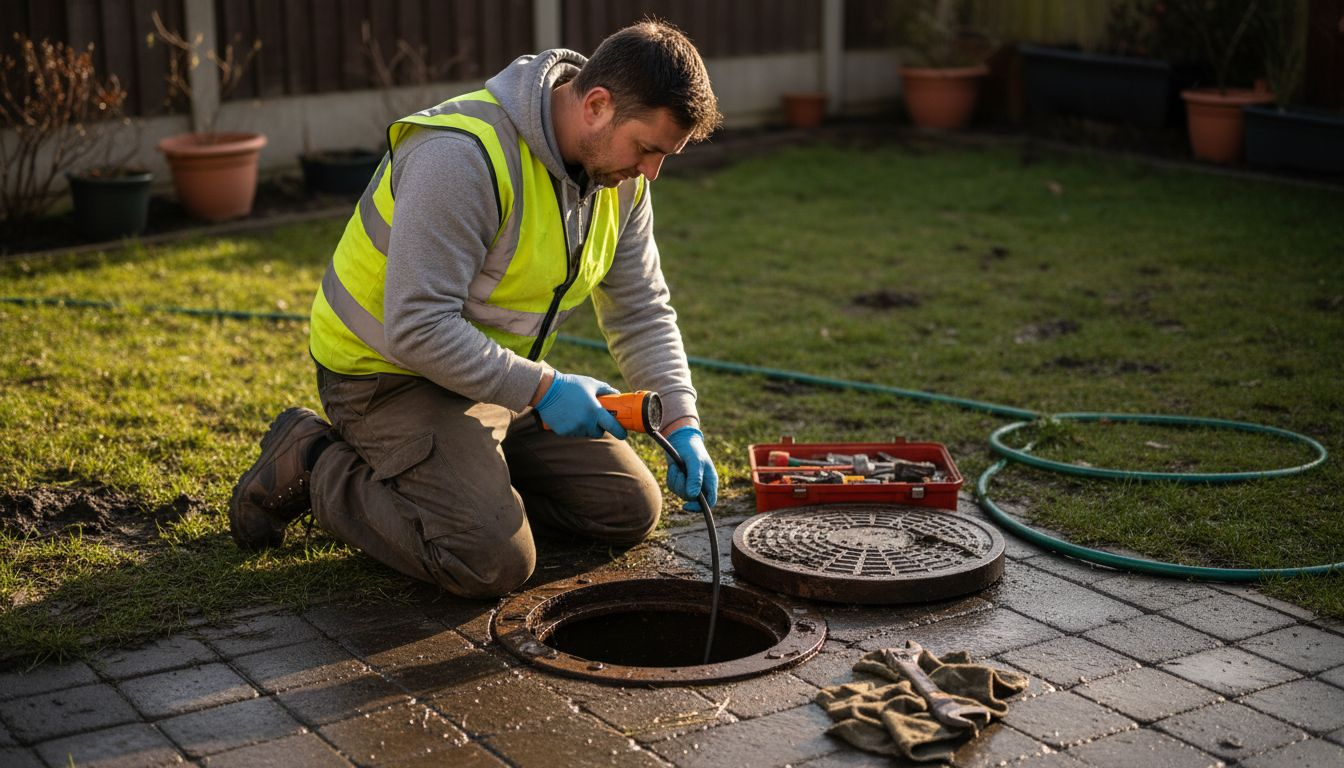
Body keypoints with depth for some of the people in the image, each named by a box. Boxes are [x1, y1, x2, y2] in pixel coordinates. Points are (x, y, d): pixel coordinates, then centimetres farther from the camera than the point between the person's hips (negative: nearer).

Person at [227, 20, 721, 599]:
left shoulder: (618, 173, -3)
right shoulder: (465, 155, -30)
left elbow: (642, 312, 6)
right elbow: (416, 329, -32)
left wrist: (681, 423, -6)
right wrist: (541, 388, -30)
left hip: (499, 375, 8)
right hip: (390, 372, -8)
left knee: (631, 511, 5)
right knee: (494, 562, -24)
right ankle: (313, 466, -3)